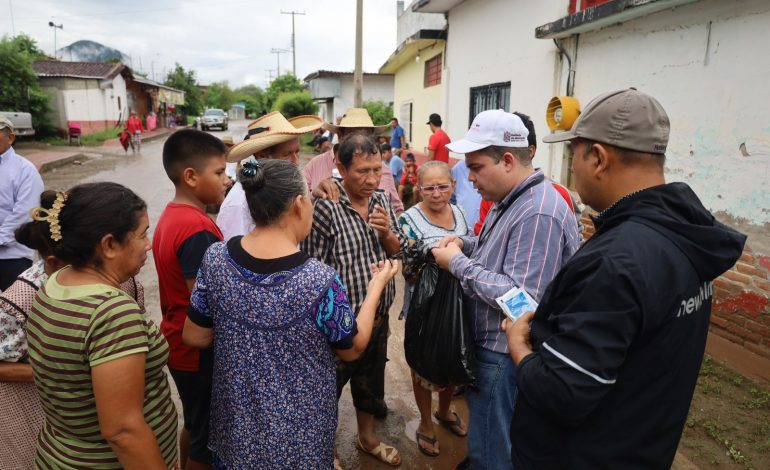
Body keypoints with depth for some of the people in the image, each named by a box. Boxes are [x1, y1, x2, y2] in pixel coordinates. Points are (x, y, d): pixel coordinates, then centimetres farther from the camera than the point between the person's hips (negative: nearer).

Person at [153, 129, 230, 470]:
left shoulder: (171, 216, 3)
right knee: (208, 438, 11)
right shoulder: (198, 230, -27)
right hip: (200, 351, -9)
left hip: (179, 343, 9)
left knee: (194, 424, 27)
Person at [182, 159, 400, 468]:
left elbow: (194, 337, -4)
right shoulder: (320, 281, -28)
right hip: (300, 429, -3)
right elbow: (352, 349, -11)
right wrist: (376, 287, -1)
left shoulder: (215, 259, -16)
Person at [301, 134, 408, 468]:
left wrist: (386, 231, -15)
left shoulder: (382, 200, -1)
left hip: (378, 316, 6)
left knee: (371, 381, 25)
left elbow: (398, 251, 6)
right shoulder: (324, 206, -22)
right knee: (328, 389, 16)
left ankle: (367, 437, 49)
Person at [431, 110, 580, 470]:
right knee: (484, 435, 29)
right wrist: (465, 244, 1)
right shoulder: (511, 200, 7)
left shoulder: (538, 214, -27)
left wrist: (458, 263, -23)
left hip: (506, 356, -10)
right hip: (492, 344, 10)